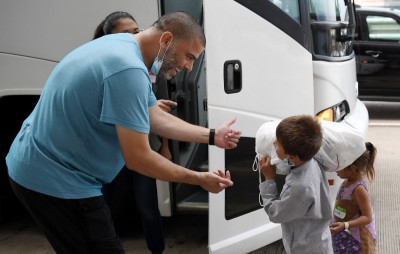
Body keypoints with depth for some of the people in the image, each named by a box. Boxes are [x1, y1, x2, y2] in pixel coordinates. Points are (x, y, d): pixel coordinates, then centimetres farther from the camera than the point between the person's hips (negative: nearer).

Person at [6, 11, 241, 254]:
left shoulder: (122, 47, 7)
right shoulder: (128, 70, -26)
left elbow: (156, 119, 13)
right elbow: (138, 158, -24)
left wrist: (212, 136, 10)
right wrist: (199, 179, -13)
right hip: (55, 179, -10)